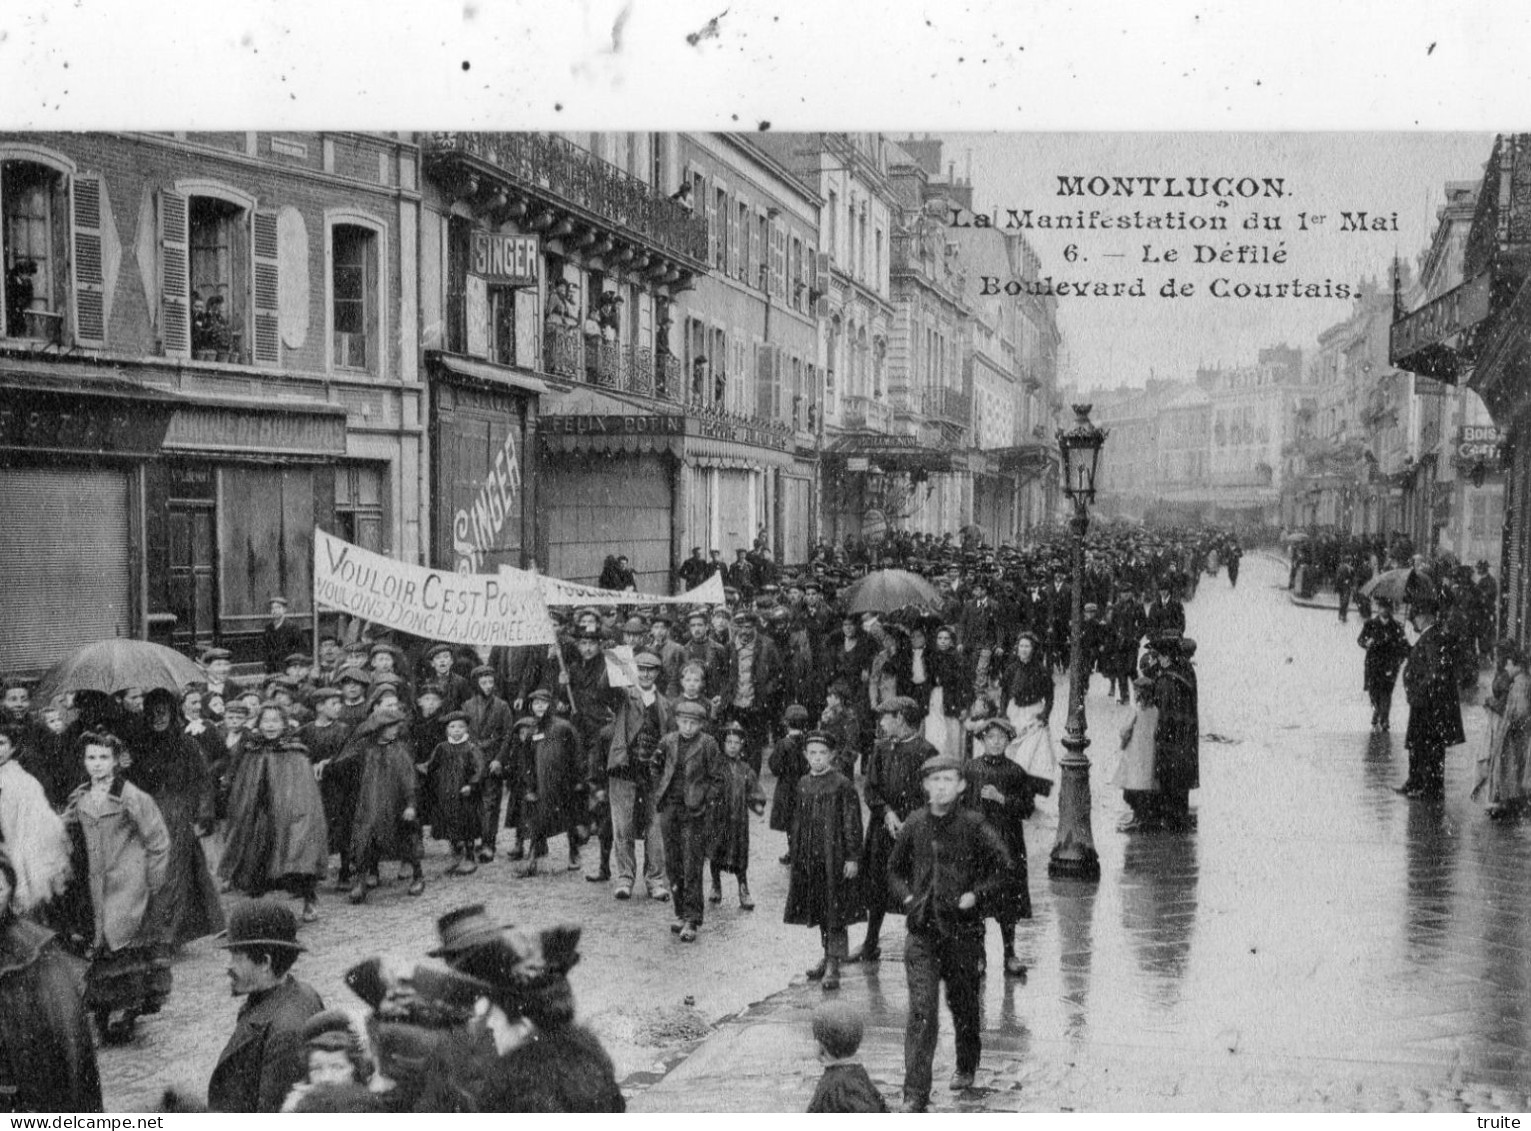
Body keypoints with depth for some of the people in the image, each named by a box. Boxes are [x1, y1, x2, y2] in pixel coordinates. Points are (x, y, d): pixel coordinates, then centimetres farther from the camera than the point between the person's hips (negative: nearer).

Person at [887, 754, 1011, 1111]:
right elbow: (895, 870, 15)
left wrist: (975, 895, -11)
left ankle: (966, 1066, 42)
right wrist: (906, 897, -2)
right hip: (921, 930, 1)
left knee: (963, 1003, 15)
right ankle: (915, 1094, -6)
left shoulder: (973, 826, -7)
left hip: (962, 929, -1)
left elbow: (1002, 867, 0)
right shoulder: (913, 825, 1)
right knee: (921, 1011, -7)